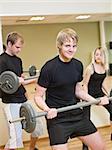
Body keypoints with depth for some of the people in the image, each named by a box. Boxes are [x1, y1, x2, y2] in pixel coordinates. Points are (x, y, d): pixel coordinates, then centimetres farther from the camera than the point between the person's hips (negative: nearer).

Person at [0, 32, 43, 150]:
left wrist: (34, 80, 9)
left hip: (23, 100, 8)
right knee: (16, 137, -10)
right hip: (11, 103, -8)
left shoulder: (18, 60, 12)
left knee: (37, 128, 14)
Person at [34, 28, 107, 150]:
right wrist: (47, 110, -29)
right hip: (57, 118, -6)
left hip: (76, 114, 6)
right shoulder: (49, 68, -16)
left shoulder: (78, 65, 2)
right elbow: (38, 96, -11)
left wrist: (96, 101, 3)